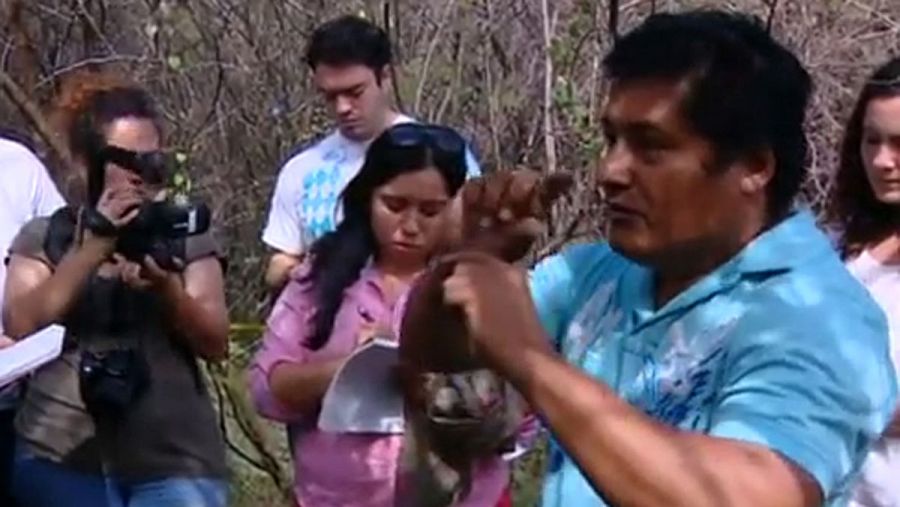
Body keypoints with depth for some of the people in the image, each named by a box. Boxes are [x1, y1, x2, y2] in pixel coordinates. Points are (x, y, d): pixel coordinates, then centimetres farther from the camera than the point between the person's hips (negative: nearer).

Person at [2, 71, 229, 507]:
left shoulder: (186, 236, 9)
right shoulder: (43, 237, 8)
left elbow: (216, 345, 2)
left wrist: (167, 286, -16)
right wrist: (93, 249, -15)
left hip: (175, 462, 0)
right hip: (62, 459, 0)